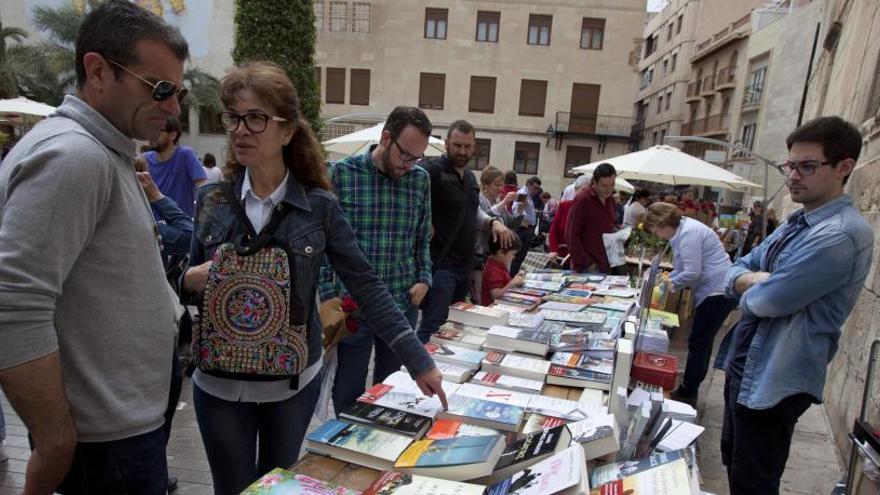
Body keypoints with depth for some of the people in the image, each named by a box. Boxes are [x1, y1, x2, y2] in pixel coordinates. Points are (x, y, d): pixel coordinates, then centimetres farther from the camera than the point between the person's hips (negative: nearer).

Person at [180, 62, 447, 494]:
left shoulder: (318, 206, -11)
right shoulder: (212, 199, -4)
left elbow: (365, 285, -11)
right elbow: (193, 281, 7)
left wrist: (418, 360, -13)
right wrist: (192, 279, -18)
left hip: (294, 382, -1)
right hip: (220, 382, 1)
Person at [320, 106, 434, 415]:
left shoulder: (421, 179, 3)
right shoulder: (342, 173, -7)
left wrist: (424, 279, -1)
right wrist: (329, 296, -6)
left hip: (403, 305, 3)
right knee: (348, 392, 12)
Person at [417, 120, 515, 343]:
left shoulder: (470, 177, 14)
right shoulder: (432, 170, -14)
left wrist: (493, 222, 7)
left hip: (465, 264, 9)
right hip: (440, 264, -9)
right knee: (433, 328, -6)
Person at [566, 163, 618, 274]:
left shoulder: (610, 200, 12)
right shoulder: (582, 200, -10)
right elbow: (571, 235, -13)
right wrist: (587, 263, -14)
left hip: (606, 267, 7)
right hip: (586, 269, -7)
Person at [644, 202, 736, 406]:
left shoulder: (688, 233, -21)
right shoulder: (682, 231, 12)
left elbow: (692, 273, -23)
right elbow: (682, 268, 19)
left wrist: (669, 285, -8)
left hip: (717, 293, -11)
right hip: (714, 291, 11)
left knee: (698, 344, -2)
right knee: (703, 342, 15)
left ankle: (687, 394, 8)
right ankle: (691, 390, 25)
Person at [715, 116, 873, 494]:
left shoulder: (842, 234, -23)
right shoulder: (796, 223, 9)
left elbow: (765, 301, -28)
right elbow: (734, 271, 9)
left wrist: (750, 287, -4)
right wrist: (757, 280, -15)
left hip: (773, 381, -9)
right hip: (745, 366, 9)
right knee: (734, 464, 25)